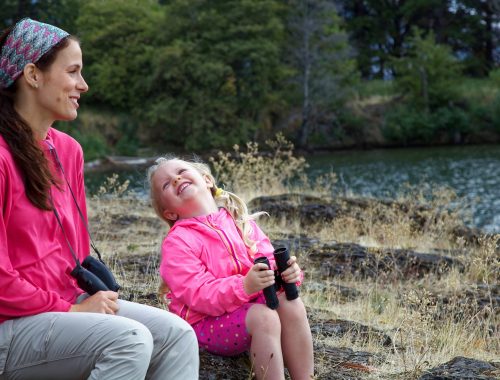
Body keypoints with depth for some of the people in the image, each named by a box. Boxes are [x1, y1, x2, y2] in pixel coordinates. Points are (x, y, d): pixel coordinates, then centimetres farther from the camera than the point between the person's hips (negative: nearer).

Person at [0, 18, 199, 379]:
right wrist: (71, 309, -13)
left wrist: (92, 297, 0)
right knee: (129, 339, -28)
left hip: (69, 302, 8)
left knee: (176, 333, -7)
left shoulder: (68, 150, 10)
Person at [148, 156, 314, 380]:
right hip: (207, 322, -5)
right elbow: (198, 295, -20)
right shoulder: (177, 242, -10)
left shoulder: (239, 220, 7)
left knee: (291, 304, -22)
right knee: (264, 317, -30)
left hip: (249, 305, 5)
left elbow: (268, 260, 5)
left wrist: (286, 271, -21)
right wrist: (244, 286, -35)